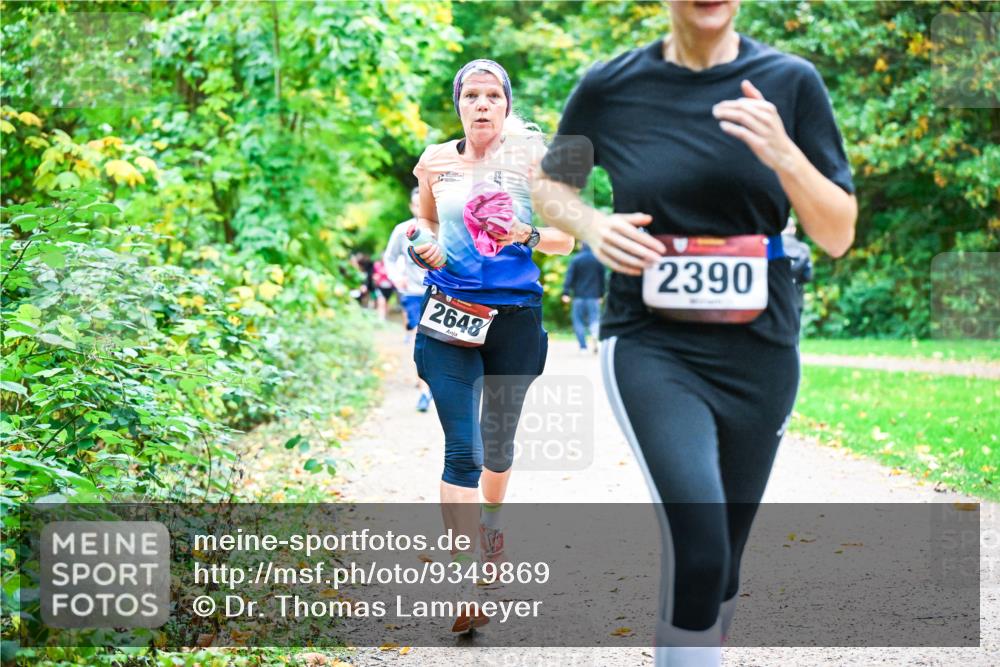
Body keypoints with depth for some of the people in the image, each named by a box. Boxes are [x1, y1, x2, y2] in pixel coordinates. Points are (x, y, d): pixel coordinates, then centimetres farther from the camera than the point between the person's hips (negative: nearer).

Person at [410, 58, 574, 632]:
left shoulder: (531, 159, -1)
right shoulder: (435, 162, 4)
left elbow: (566, 239, 1)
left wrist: (528, 235, -18)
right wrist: (426, 248, 3)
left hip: (515, 316, 1)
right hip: (450, 315, 0)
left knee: (499, 438, 18)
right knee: (462, 449, -12)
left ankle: (492, 519, 50)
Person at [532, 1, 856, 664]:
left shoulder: (790, 82, -1)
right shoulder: (611, 87, -2)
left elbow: (838, 235, -1)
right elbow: (549, 185, 15)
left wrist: (782, 152, -18)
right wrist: (592, 225, -7)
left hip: (760, 355, 2)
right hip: (652, 347, -2)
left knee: (718, 559, 12)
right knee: (699, 541, -23)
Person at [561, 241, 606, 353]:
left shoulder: (576, 260, -2)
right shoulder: (599, 260, 6)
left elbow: (569, 277, -9)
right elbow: (602, 279, 12)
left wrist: (566, 293, -12)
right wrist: (601, 294, 20)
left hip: (579, 295, -2)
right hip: (594, 296, 2)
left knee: (578, 321, 6)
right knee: (594, 319, 1)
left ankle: (583, 346, 1)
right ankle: (595, 335, -31)